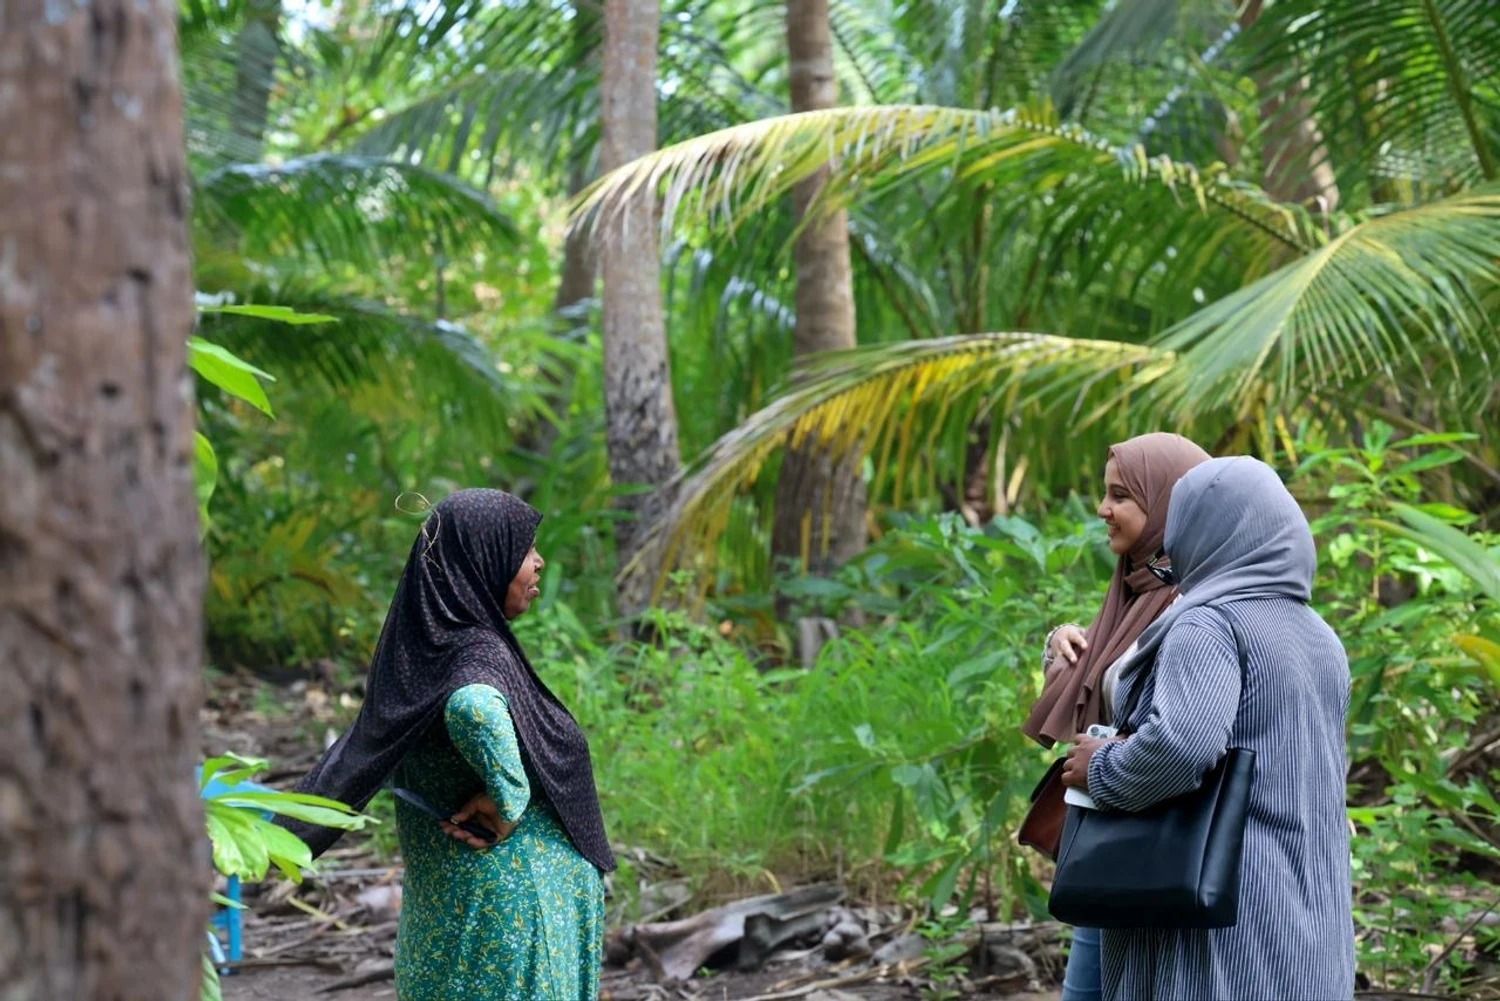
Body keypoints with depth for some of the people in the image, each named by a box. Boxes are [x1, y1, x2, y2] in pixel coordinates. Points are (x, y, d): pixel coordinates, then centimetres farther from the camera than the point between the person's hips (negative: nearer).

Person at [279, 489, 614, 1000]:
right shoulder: (480, 656, -20)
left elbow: (362, 750, 10)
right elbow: (473, 709, -43)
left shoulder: (426, 649, 6)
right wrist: (509, 800, -29)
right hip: (508, 903, -9)